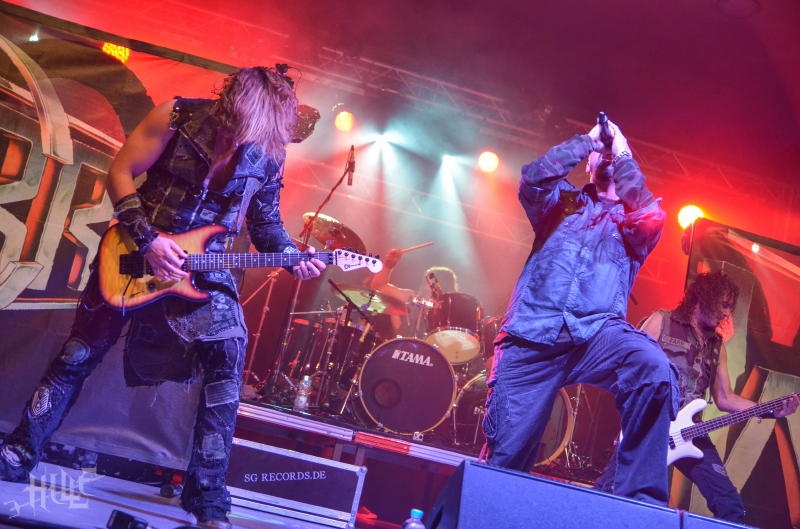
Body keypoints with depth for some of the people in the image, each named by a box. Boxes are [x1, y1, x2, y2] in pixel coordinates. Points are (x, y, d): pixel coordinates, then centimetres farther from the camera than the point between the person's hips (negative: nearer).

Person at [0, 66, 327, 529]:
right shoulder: (178, 117, -15)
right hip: (135, 253, -1)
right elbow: (121, 173, -9)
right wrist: (147, 239, -18)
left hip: (203, 268, 1)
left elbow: (266, 221, 6)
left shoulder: (271, 151, -7)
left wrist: (295, 258, -12)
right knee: (78, 357, 9)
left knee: (226, 368, -13)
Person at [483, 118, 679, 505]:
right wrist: (587, 140, 9)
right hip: (532, 335, 1)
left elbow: (651, 215, -2)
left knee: (654, 369, -33)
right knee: (505, 455, -7)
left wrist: (623, 154, 7)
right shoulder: (562, 201, 24)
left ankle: (640, 500, -25)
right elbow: (534, 176, 2)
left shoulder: (633, 218, 23)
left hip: (597, 332, 0)